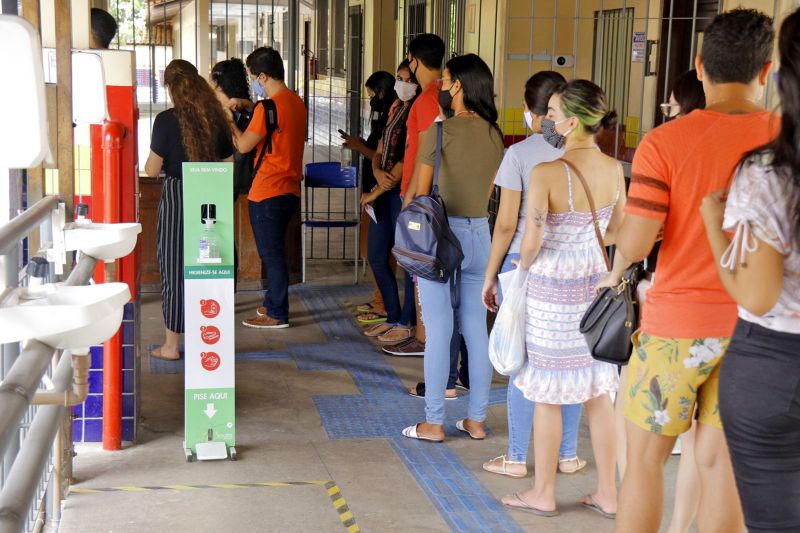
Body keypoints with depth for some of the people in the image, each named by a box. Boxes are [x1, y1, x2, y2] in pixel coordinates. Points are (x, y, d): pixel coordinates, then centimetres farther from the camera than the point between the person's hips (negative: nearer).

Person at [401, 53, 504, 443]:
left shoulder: (440, 131, -11)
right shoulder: (494, 135, 5)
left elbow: (420, 192, -6)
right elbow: (489, 191, 10)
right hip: (480, 234, 5)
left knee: (438, 331, -1)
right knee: (476, 329, 10)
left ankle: (434, 423, 5)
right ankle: (476, 420, 17)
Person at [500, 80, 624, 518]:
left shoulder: (546, 173, -21)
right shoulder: (614, 169, -2)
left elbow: (531, 241, -20)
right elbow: (617, 231, 9)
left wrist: (524, 267, 1)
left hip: (552, 285, -5)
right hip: (596, 280, 5)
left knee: (548, 392, 8)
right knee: (597, 389, 14)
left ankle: (543, 493, 20)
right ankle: (607, 493, 22)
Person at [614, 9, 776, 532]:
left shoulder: (665, 142, -12)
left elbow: (634, 246, -13)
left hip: (678, 322, -3)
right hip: (754, 327, 3)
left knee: (646, 458, 11)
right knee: (721, 463, 11)